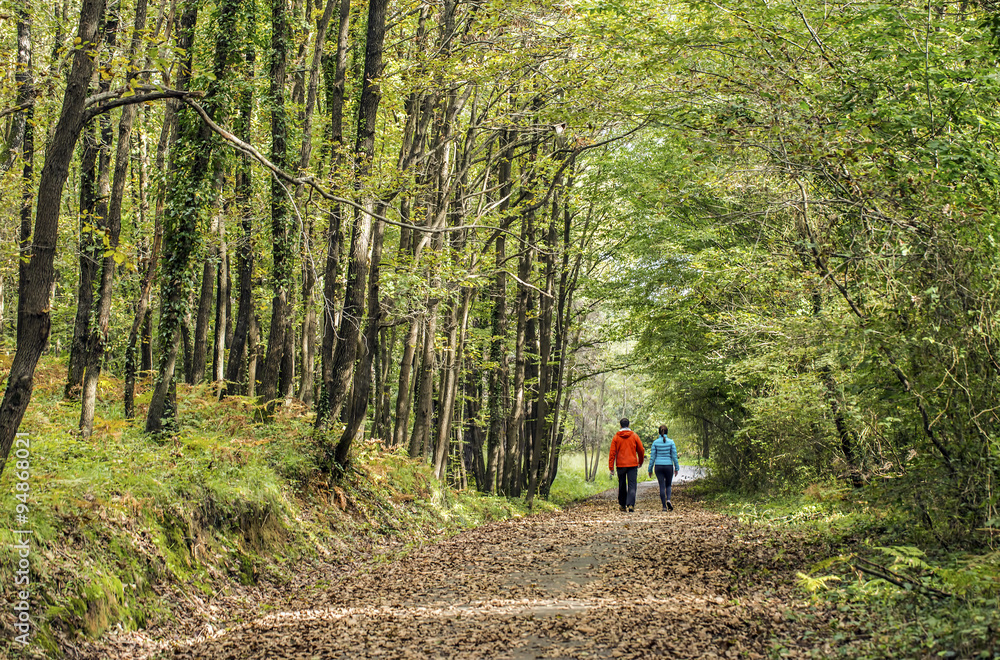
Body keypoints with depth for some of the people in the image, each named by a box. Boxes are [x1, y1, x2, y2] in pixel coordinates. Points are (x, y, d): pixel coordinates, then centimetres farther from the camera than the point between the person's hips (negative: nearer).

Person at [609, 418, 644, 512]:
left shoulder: (616, 437, 1)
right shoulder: (634, 436, 0)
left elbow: (612, 453, -2)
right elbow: (641, 450, 5)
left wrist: (611, 467, 0)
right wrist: (640, 462, 23)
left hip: (620, 465, 1)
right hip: (632, 464, -1)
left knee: (622, 486, 13)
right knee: (632, 485, -4)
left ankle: (622, 505, 21)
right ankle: (630, 504, -18)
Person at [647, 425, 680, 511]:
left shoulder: (655, 442, -2)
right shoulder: (671, 442, -4)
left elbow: (652, 456, -1)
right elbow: (674, 456, -4)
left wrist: (650, 469, 5)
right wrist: (677, 468, 3)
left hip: (658, 466, 0)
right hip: (668, 466, 0)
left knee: (662, 486, 4)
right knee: (668, 485, 16)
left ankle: (664, 506, 0)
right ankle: (668, 500, -11)